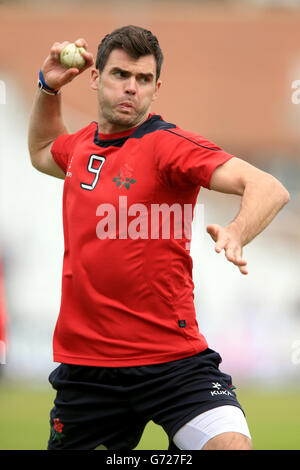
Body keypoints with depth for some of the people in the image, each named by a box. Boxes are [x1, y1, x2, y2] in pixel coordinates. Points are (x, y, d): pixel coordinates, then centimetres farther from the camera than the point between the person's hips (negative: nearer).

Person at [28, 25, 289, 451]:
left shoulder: (168, 145, -11)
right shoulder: (83, 144, 9)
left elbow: (270, 189, -25)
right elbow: (42, 153, 36)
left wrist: (236, 233, -45)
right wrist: (48, 88, 19)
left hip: (172, 363, -6)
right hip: (83, 364, 6)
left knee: (232, 446, -26)